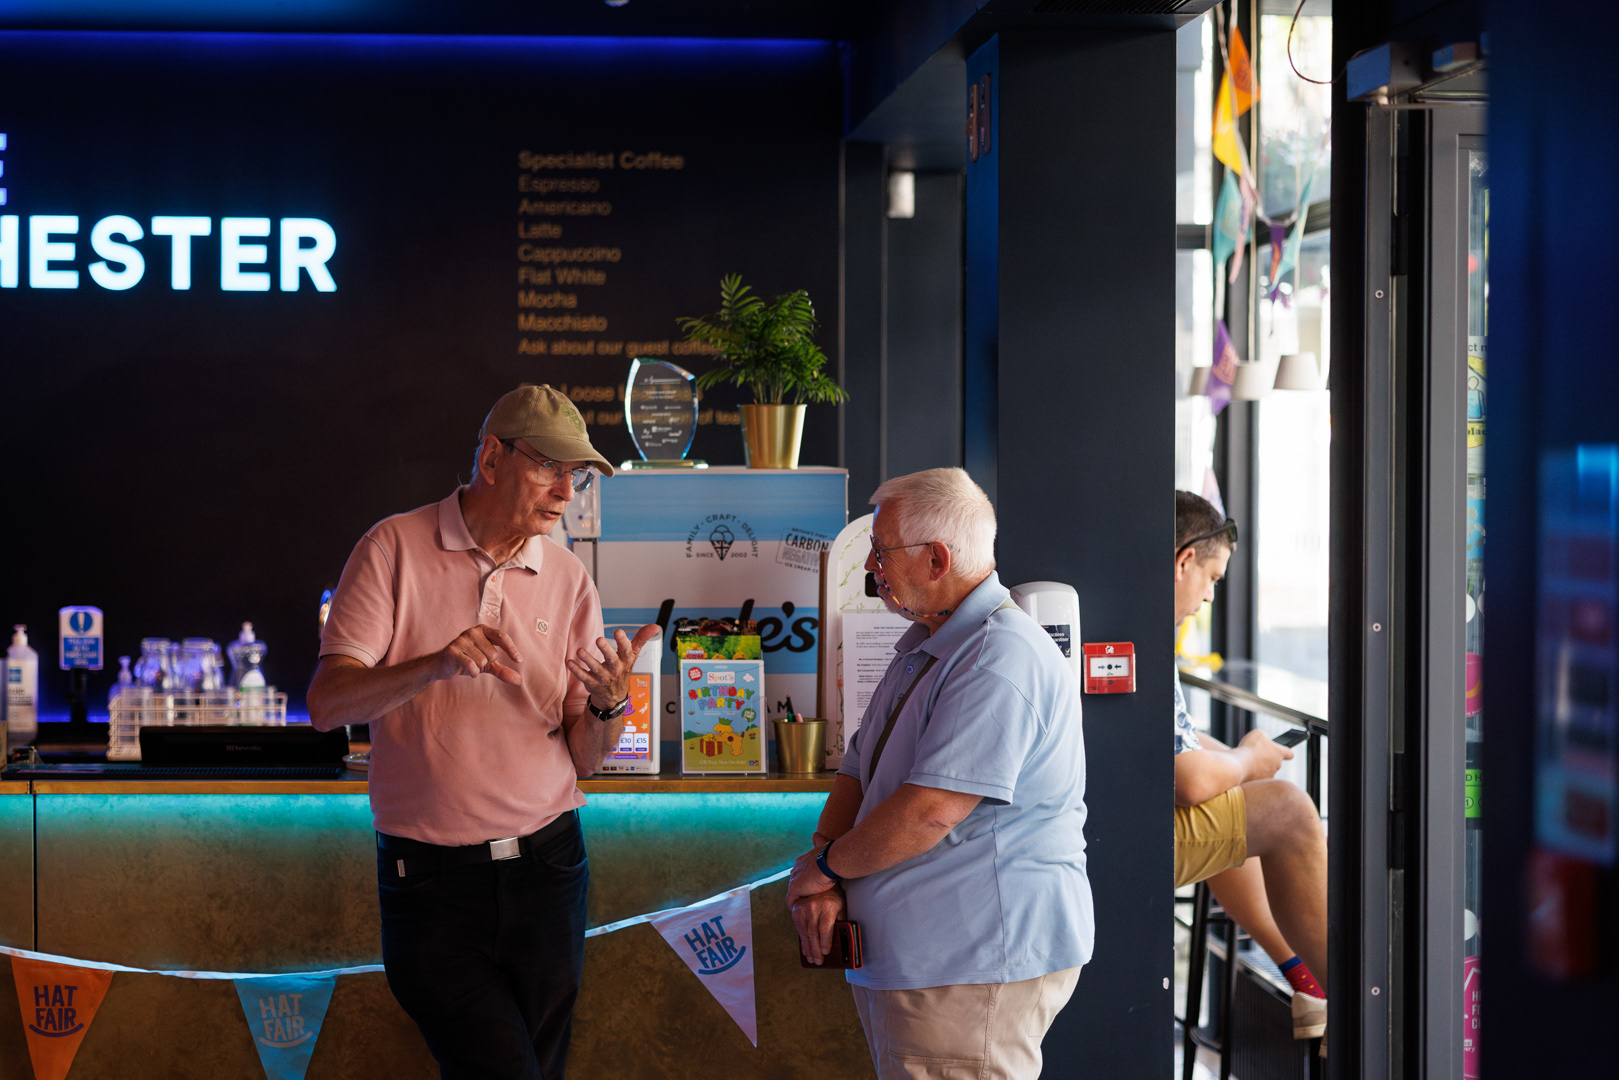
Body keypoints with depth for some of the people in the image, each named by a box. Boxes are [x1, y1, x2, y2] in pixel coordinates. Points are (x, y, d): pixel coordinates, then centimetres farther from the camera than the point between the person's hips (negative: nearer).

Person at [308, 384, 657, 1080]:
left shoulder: (568, 581, 6)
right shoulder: (397, 548, -3)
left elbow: (583, 758, 6)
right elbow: (327, 704, -12)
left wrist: (609, 703, -16)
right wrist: (435, 666, -28)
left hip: (545, 866, 4)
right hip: (432, 878, -4)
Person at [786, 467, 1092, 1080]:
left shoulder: (1003, 662, -20)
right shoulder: (921, 650, 17)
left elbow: (928, 812, -26)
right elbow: (859, 771, 16)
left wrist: (823, 866, -11)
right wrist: (821, 879, -2)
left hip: (974, 972, -10)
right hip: (904, 960, 10)